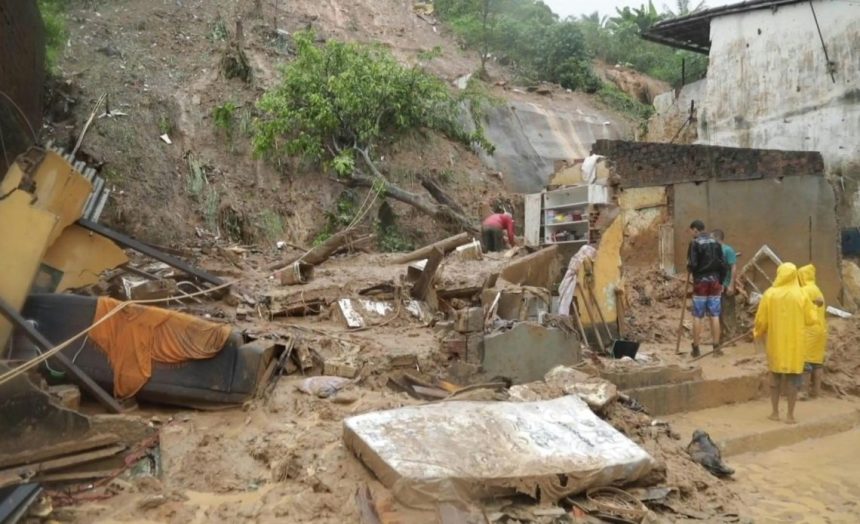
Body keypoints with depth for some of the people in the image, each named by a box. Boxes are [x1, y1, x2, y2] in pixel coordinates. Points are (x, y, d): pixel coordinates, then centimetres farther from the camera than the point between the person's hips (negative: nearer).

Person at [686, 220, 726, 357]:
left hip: (700, 282, -4)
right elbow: (722, 264, 8)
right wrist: (721, 282, 16)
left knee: (698, 316, 1)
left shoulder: (695, 243, -8)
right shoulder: (716, 243, 8)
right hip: (714, 281, 4)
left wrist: (689, 270, 6)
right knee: (714, 315, 7)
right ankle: (716, 346, 8)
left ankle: (696, 348, 4)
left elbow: (692, 264, -16)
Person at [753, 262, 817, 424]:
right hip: (795, 342, 0)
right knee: (792, 378, 7)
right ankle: (790, 415, 8)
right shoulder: (801, 295, -7)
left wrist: (758, 333, 14)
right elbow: (811, 319, -2)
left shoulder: (770, 294, -8)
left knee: (775, 376, 14)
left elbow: (761, 320, -5)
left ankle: (775, 412, 17)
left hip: (776, 342, 0)